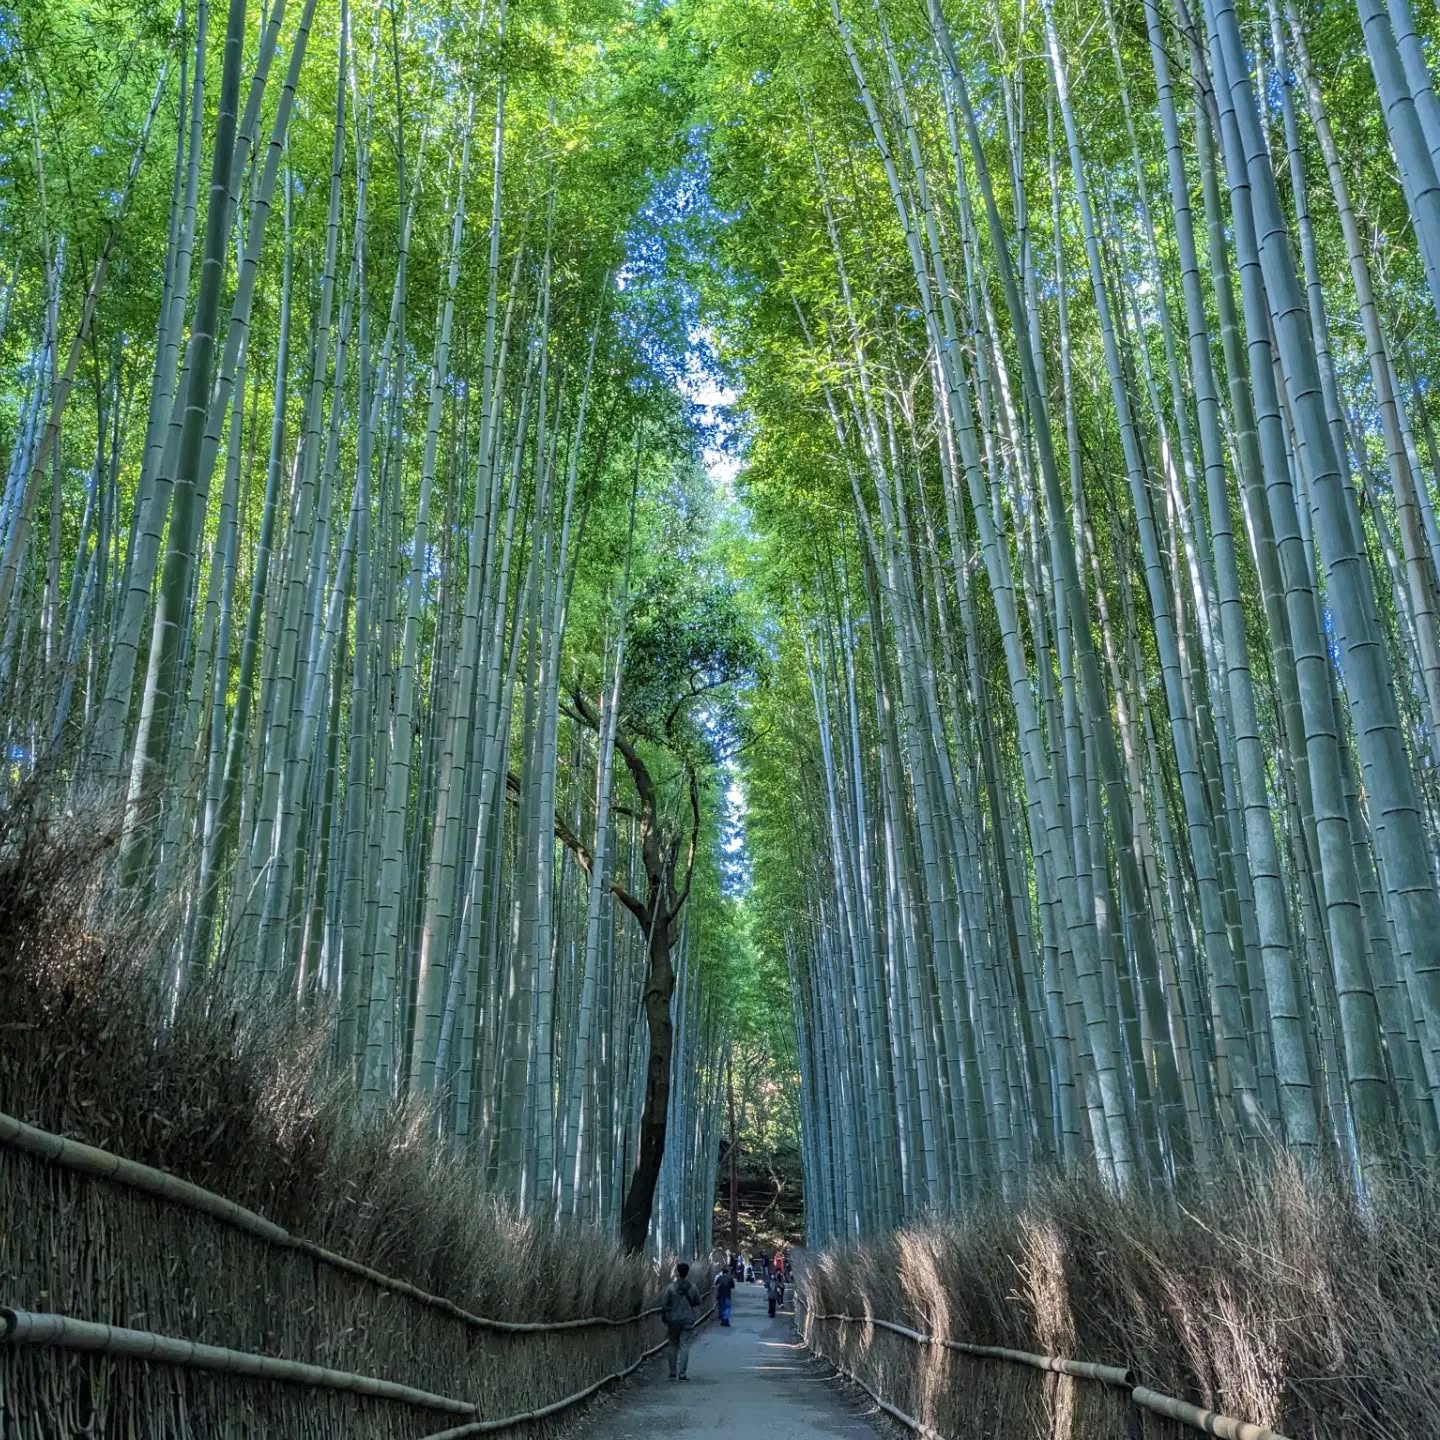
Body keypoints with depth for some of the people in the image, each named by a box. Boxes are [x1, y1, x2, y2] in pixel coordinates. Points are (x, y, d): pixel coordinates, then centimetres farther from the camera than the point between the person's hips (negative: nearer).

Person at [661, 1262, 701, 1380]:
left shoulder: (670, 1287, -11)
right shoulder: (692, 1288, -4)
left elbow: (664, 1305, -8)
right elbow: (697, 1303, 8)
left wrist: (664, 1320, 3)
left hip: (673, 1320, -1)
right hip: (688, 1320, 1)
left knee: (673, 1345, 14)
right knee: (684, 1346, 4)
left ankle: (673, 1372, 18)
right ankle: (682, 1373, -1)